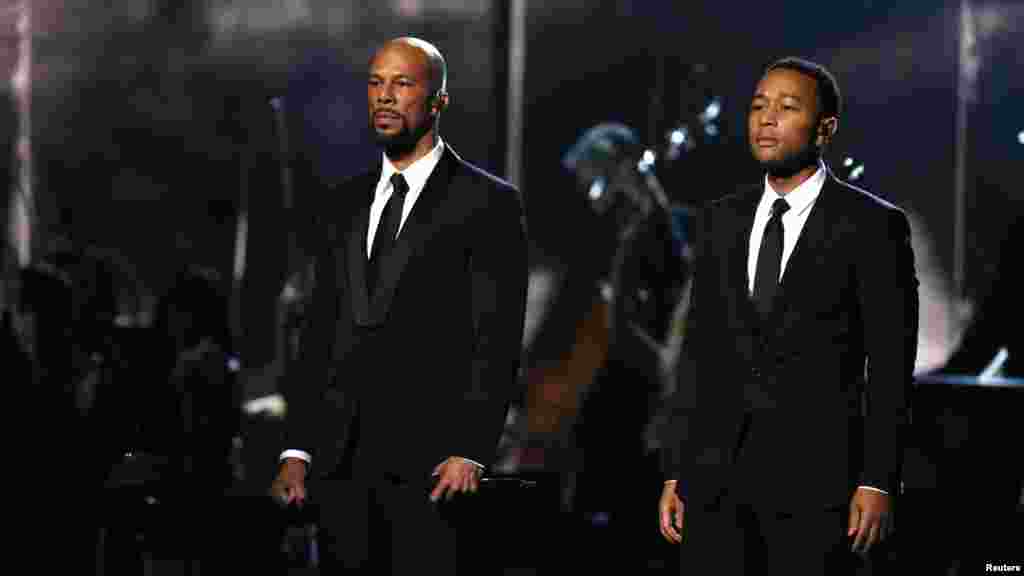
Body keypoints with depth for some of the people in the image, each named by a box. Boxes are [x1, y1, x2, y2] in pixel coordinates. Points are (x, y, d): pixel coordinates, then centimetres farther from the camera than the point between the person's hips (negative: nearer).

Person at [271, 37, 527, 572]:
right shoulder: (346, 202, 17)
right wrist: (298, 449, 7)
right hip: (340, 459, 5)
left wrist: (470, 452, -15)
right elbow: (319, 332, 15)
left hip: (427, 460, -5)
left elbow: (497, 340, -6)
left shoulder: (489, 202, 0)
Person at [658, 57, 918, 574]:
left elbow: (890, 369, -4)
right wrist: (675, 474, 8)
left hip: (816, 477, -4)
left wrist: (878, 484, -11)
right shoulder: (721, 221, 13)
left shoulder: (872, 225, -2)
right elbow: (704, 360, 14)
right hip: (717, 475, 4)